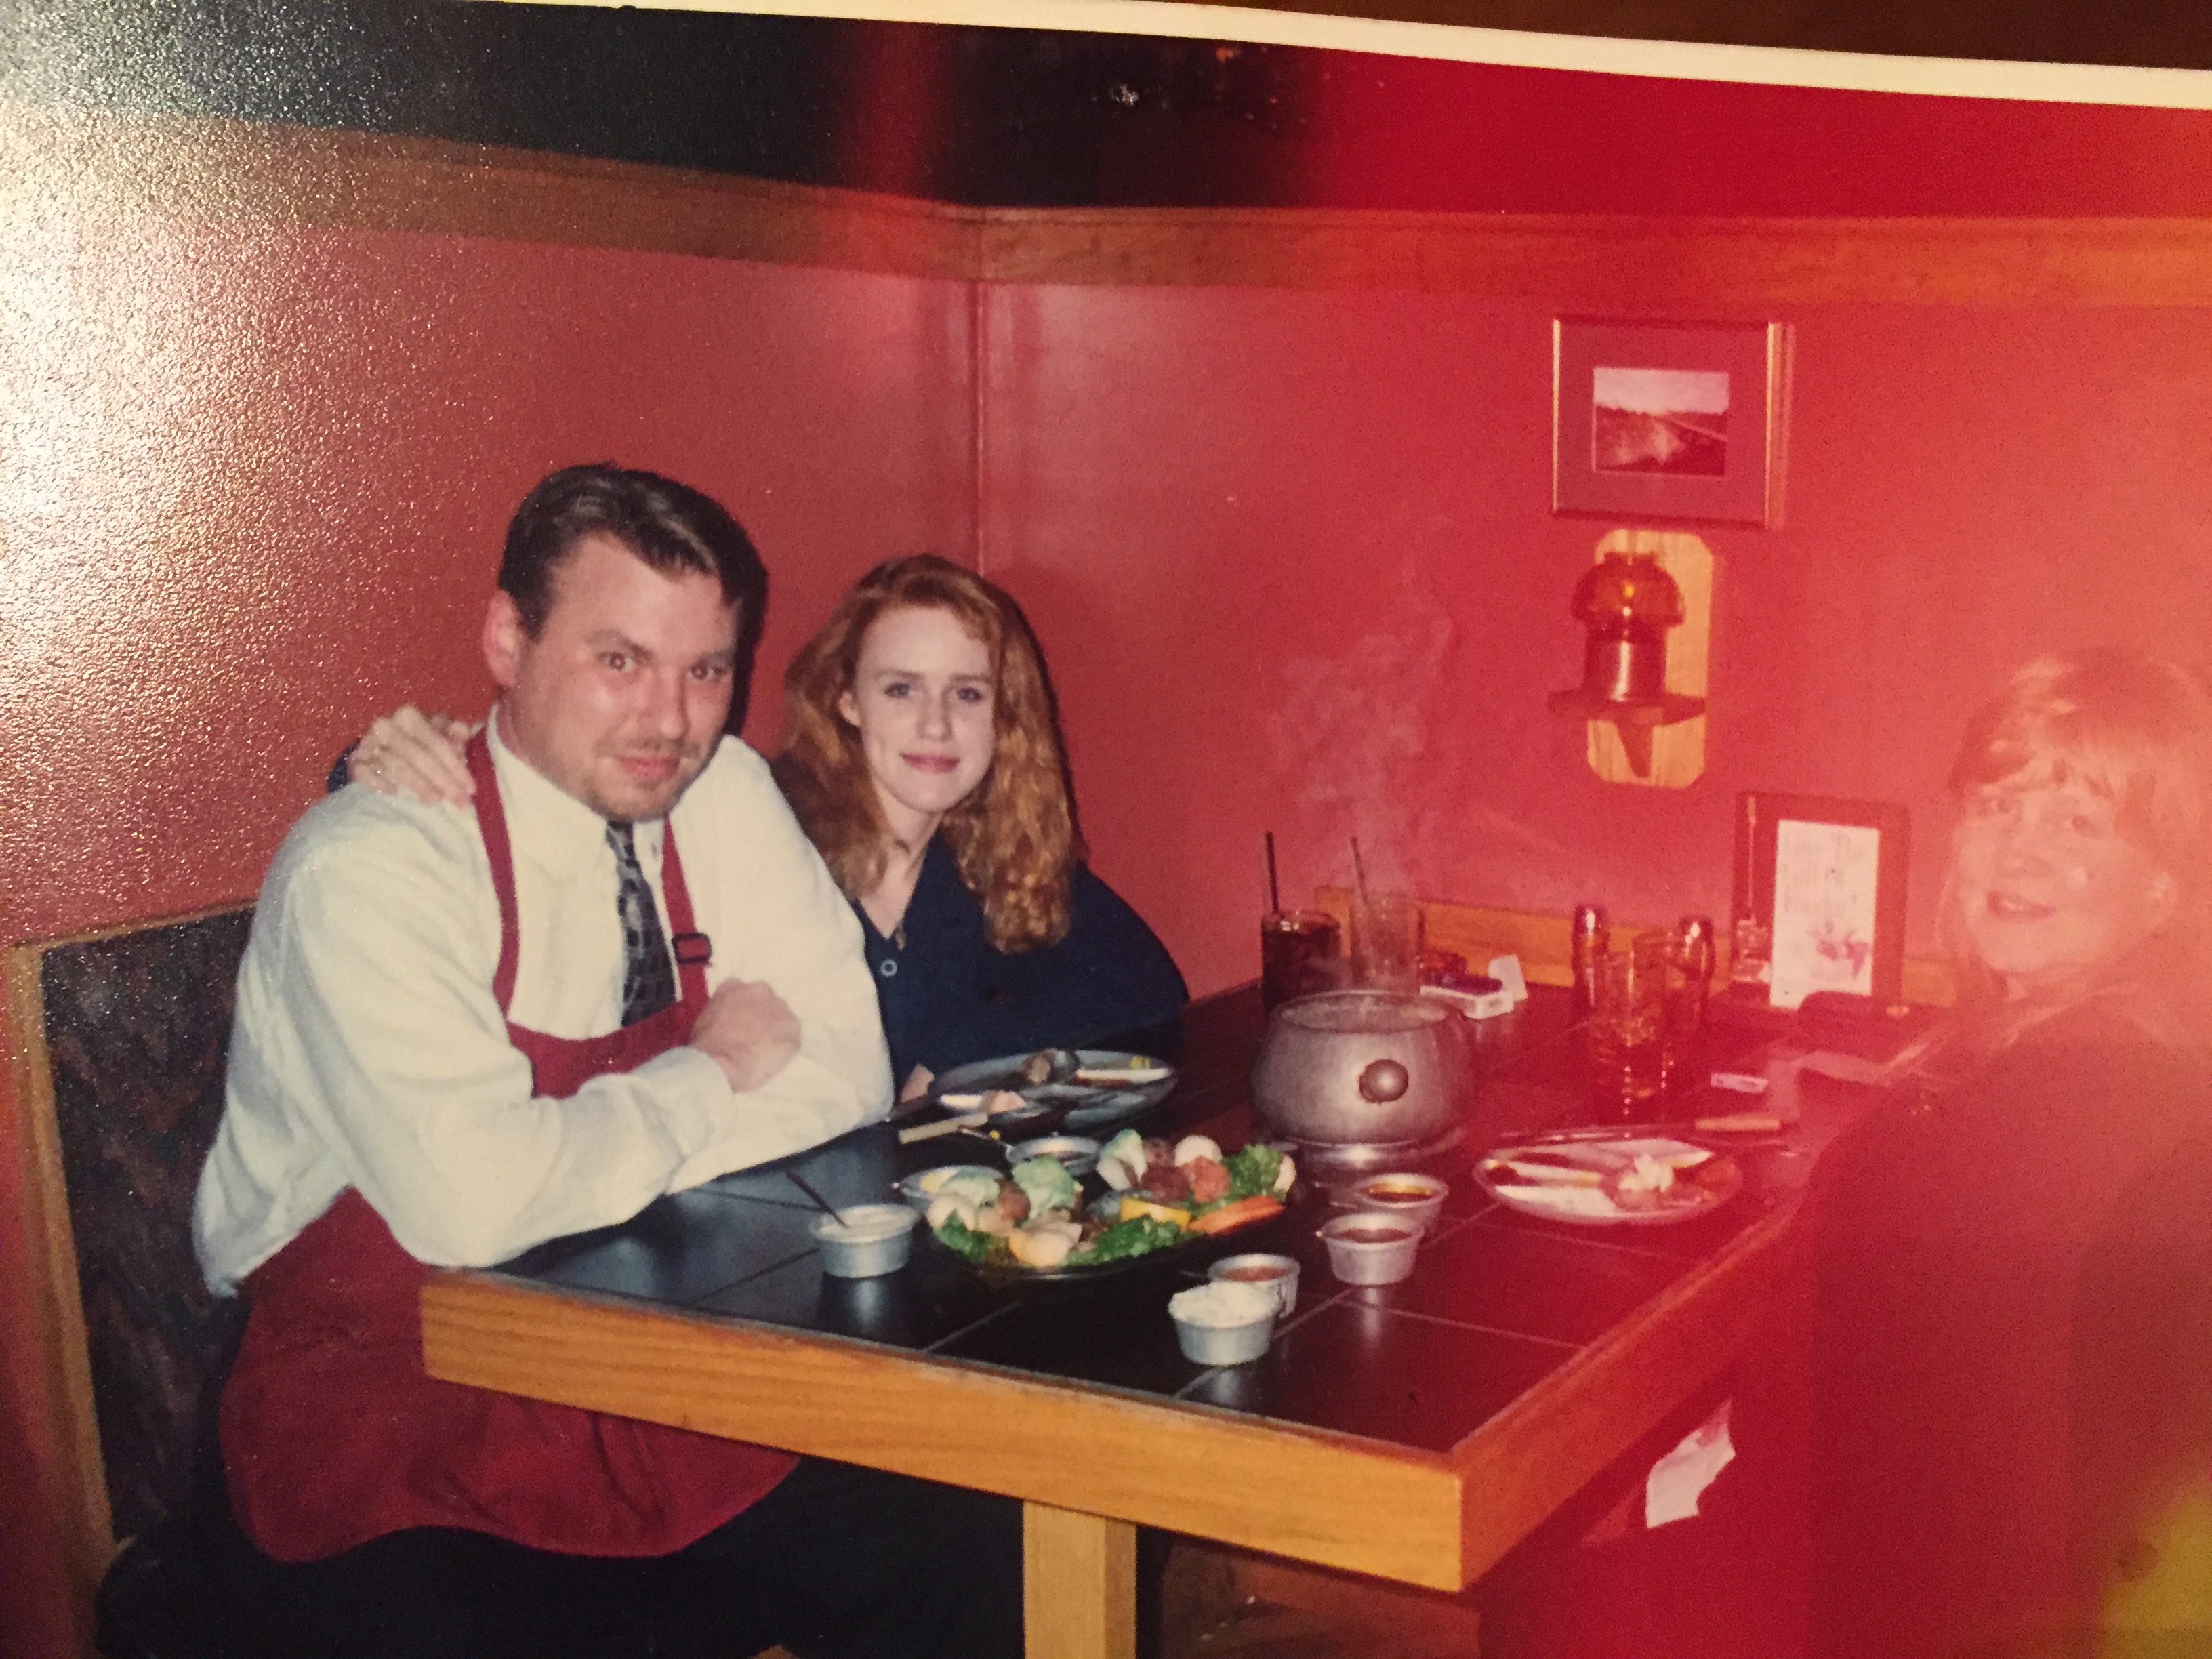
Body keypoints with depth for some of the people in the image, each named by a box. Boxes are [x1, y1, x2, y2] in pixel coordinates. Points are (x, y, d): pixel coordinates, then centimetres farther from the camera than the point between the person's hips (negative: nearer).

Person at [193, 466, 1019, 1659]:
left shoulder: (724, 793, 0)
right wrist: (709, 1077, -13)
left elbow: (848, 1074, -1)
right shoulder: (370, 868, -18)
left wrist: (598, 1153, -15)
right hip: (401, 1435, -5)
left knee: (979, 1555, -13)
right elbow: (472, 1199, -30)